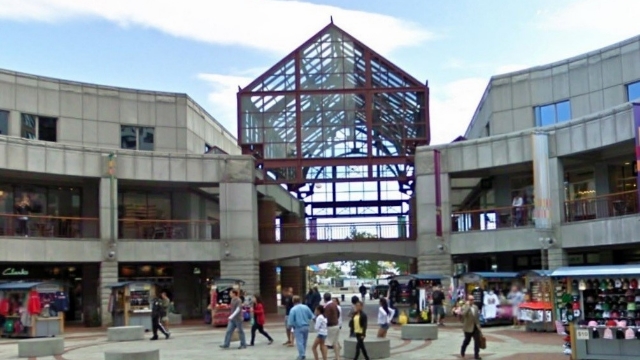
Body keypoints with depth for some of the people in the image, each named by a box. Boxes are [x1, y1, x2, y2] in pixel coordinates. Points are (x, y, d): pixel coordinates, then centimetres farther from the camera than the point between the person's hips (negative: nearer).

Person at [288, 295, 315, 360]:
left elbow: (291, 320, -13)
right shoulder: (305, 307, -1)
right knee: (304, 341, 16)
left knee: (299, 342, -2)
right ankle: (303, 354, 25)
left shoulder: (293, 309, -13)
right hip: (306, 326, 5)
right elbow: (311, 316, 7)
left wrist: (290, 326, 4)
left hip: (298, 327, -5)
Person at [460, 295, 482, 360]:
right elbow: (463, 314, -32)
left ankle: (476, 355, 4)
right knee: (467, 341, 10)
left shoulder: (475, 307, 9)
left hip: (475, 327, 5)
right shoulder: (464, 307, -11)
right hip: (468, 327, -5)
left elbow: (477, 317, 16)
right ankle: (462, 351, 34)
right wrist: (467, 305, -29)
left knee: (477, 341, -3)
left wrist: (478, 325, 15)